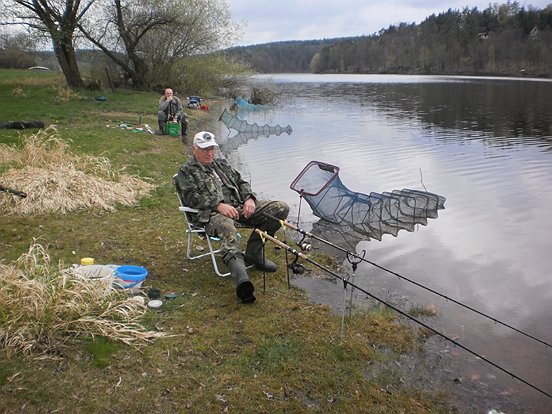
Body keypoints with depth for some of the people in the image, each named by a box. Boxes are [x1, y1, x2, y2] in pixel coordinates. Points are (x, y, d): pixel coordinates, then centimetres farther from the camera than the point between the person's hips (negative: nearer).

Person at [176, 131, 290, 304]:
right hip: (211, 213, -6)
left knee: (281, 208, -8)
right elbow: (191, 197, -4)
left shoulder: (222, 164, 32)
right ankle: (242, 280, -63)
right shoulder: (186, 171, 13)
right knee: (227, 227, -44)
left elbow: (241, 182, 25)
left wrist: (249, 198, 1)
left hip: (239, 207, 7)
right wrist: (218, 205, -19)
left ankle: (253, 252, -6)